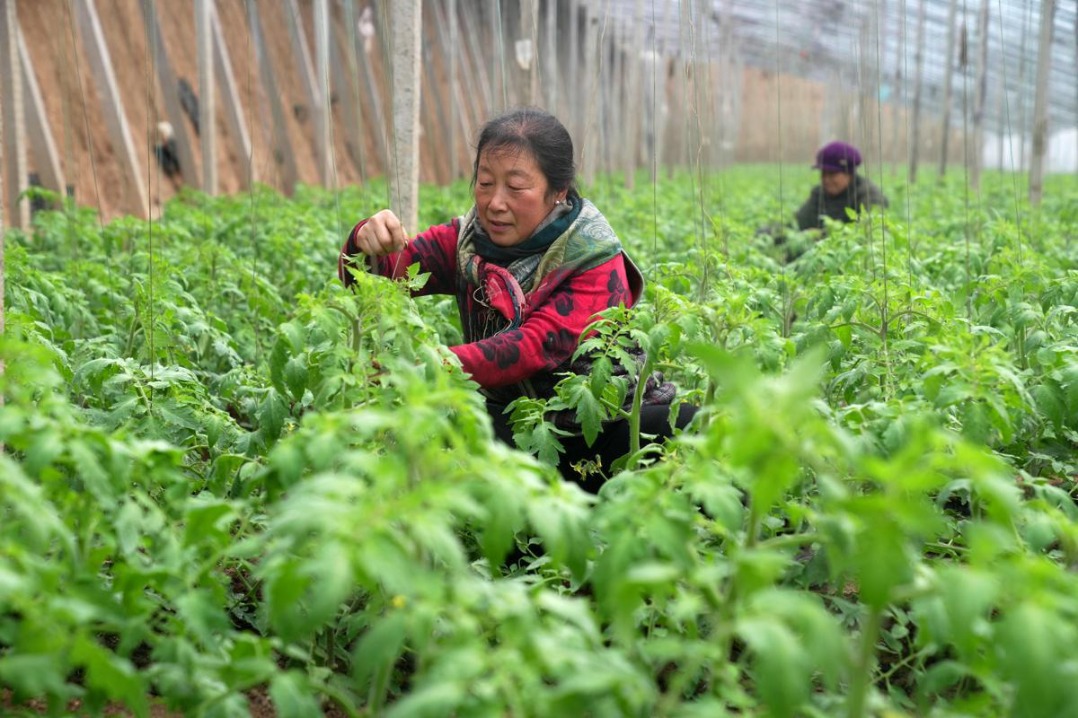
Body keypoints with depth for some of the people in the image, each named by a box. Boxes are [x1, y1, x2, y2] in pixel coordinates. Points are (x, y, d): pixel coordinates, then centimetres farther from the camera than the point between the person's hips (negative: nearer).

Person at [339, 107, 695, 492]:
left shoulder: (595, 262, -12)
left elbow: (539, 346, -29)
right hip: (511, 421, 3)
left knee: (687, 426, -32)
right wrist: (369, 241, -31)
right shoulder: (469, 241, 2)